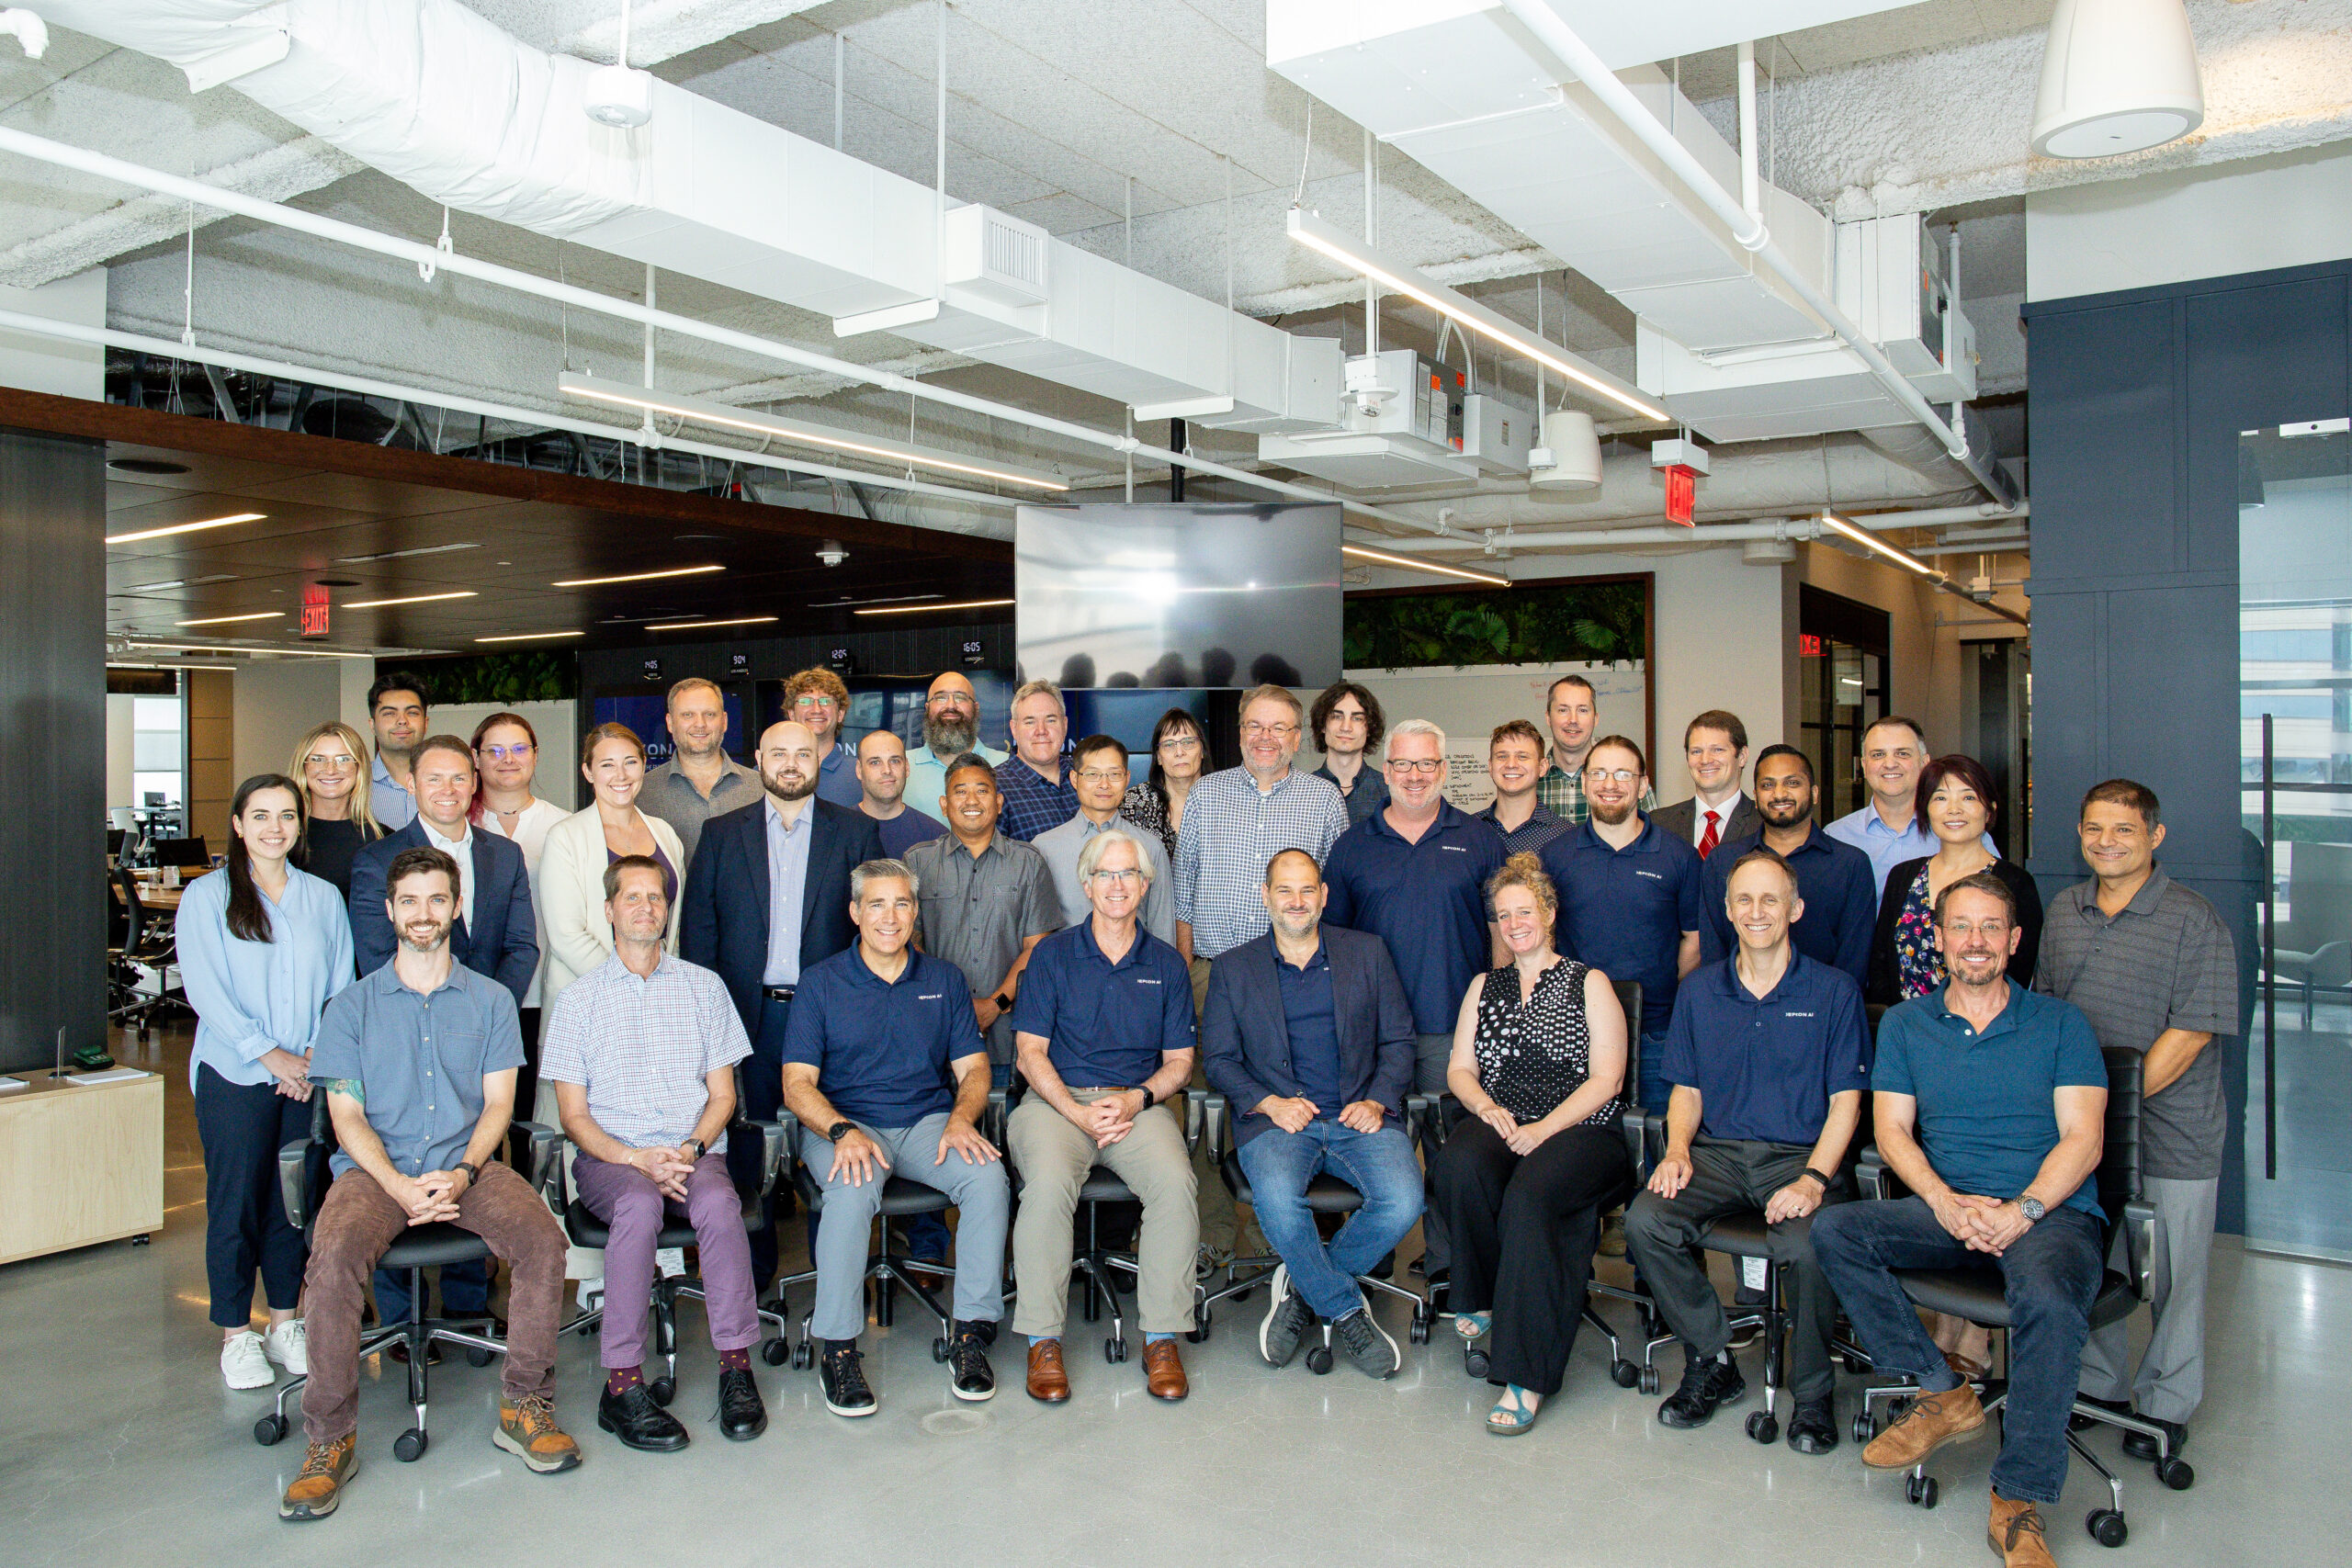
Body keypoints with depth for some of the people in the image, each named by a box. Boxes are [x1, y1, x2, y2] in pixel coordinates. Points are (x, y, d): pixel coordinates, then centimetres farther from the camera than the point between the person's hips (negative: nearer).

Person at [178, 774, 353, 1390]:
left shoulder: (323, 897, 9)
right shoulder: (206, 896, 0)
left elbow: (341, 985, 7)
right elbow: (206, 989, -8)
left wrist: (315, 1055, -6)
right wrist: (269, 1054, -13)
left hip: (307, 1077, 3)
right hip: (234, 1075, -3)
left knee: (295, 1200, 8)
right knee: (235, 1202, 2)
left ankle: (284, 1322, 21)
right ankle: (236, 1335, 14)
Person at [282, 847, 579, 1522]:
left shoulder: (491, 1001, 12)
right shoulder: (353, 1005, 10)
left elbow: (498, 1102, 6)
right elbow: (346, 1114, 3)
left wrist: (463, 1173, -14)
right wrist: (400, 1187, -14)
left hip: (467, 1165, 1)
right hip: (376, 1168, 0)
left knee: (542, 1238, -27)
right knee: (334, 1256, -31)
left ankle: (523, 1406, -12)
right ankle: (330, 1439, -16)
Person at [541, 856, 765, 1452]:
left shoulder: (704, 986, 14)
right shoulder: (578, 999, 9)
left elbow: (722, 1095, 12)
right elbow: (574, 1115, 4)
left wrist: (690, 1147, -9)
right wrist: (637, 1158, -13)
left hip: (695, 1152, 1)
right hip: (610, 1157, -1)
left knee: (717, 1199, -32)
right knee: (640, 1202, -35)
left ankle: (736, 1365, -24)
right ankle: (623, 1384, -28)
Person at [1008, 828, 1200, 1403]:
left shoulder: (1166, 964, 12)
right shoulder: (1053, 955, 7)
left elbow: (1179, 1062, 11)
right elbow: (1031, 1052, 1)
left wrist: (1137, 1098, -9)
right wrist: (1079, 1113, -13)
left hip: (1139, 1103, 1)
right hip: (1057, 1098, -1)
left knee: (1175, 1181, -29)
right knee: (1049, 1183, -32)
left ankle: (1162, 1337, -15)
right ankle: (1043, 1339, -18)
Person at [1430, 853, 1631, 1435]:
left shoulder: (1590, 984, 8)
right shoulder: (1484, 986, 22)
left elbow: (1606, 1080, -1)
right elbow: (1460, 1069, 17)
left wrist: (1542, 1128, -14)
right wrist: (1488, 1109, -5)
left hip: (1580, 1130, -3)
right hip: (1499, 1124, 3)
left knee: (1529, 1192, -35)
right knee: (1459, 1165, -33)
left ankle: (1526, 1376, -30)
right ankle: (1482, 1297, -9)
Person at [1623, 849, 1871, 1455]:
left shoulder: (1834, 991, 3)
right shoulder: (1699, 992, 13)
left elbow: (1845, 1102, -1)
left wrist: (1813, 1179, -16)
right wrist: (1678, 1150, -4)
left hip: (1800, 1156, -3)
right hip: (1718, 1153, 3)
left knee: (1810, 1245, -34)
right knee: (1644, 1221, -25)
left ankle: (1814, 1393, -5)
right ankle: (1711, 1363, -2)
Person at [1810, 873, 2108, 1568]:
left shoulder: (2060, 1023, 7)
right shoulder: (1905, 1024, 13)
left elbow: (2084, 1138, -1)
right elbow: (1892, 1130, 6)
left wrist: (2022, 1210, -17)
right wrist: (1946, 1201, -12)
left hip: (2051, 1213, -3)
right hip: (1947, 1210, 3)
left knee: (2047, 1301, -36)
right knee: (1834, 1229, -22)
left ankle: (2019, 1502, -22)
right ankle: (1943, 1393, -10)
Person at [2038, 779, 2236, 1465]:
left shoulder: (2195, 922, -10)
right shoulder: (2063, 910, 8)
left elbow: (2189, 1033, -14)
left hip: (2171, 1132, -4)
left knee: (2172, 1271, 8)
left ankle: (2165, 1406, 24)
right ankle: (2098, 1384, 30)